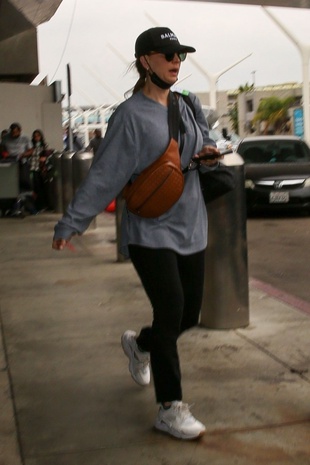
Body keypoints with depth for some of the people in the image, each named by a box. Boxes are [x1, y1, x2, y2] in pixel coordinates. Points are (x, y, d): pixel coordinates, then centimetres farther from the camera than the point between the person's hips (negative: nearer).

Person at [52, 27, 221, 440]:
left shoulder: (187, 106, 9)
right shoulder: (131, 115, -11)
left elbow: (205, 150, 21)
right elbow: (104, 175, -13)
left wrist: (211, 154, -3)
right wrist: (70, 224, -17)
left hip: (190, 227, 7)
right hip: (150, 231, -6)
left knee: (189, 314, 9)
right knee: (170, 310, -12)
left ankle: (140, 344, 41)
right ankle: (170, 408, 2)